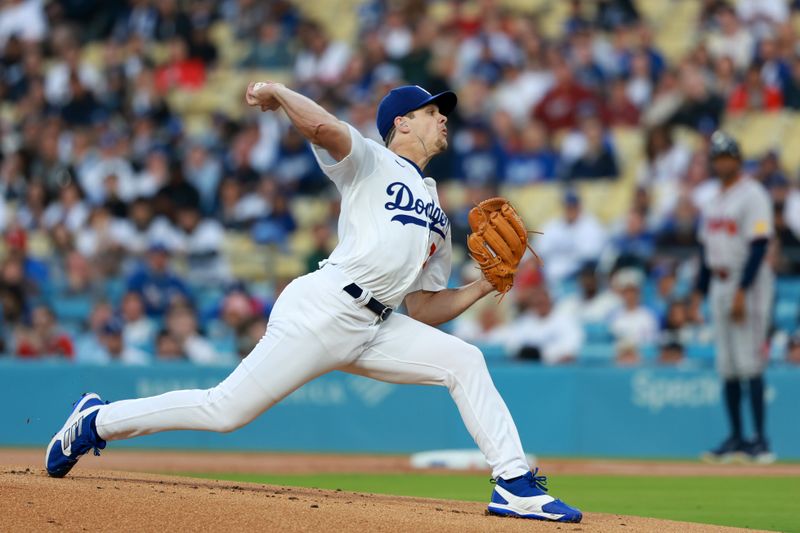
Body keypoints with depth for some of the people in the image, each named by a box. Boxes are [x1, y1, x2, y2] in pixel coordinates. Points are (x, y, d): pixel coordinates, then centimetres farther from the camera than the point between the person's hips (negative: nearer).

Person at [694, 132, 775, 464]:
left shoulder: (752, 195, -9)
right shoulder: (715, 200, 17)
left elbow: (758, 246, -16)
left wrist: (742, 291, -22)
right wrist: (699, 293, 15)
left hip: (748, 284, -8)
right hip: (719, 285, 8)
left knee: (749, 362, -11)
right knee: (727, 366, 7)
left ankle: (760, 439, -9)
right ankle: (736, 438, 11)